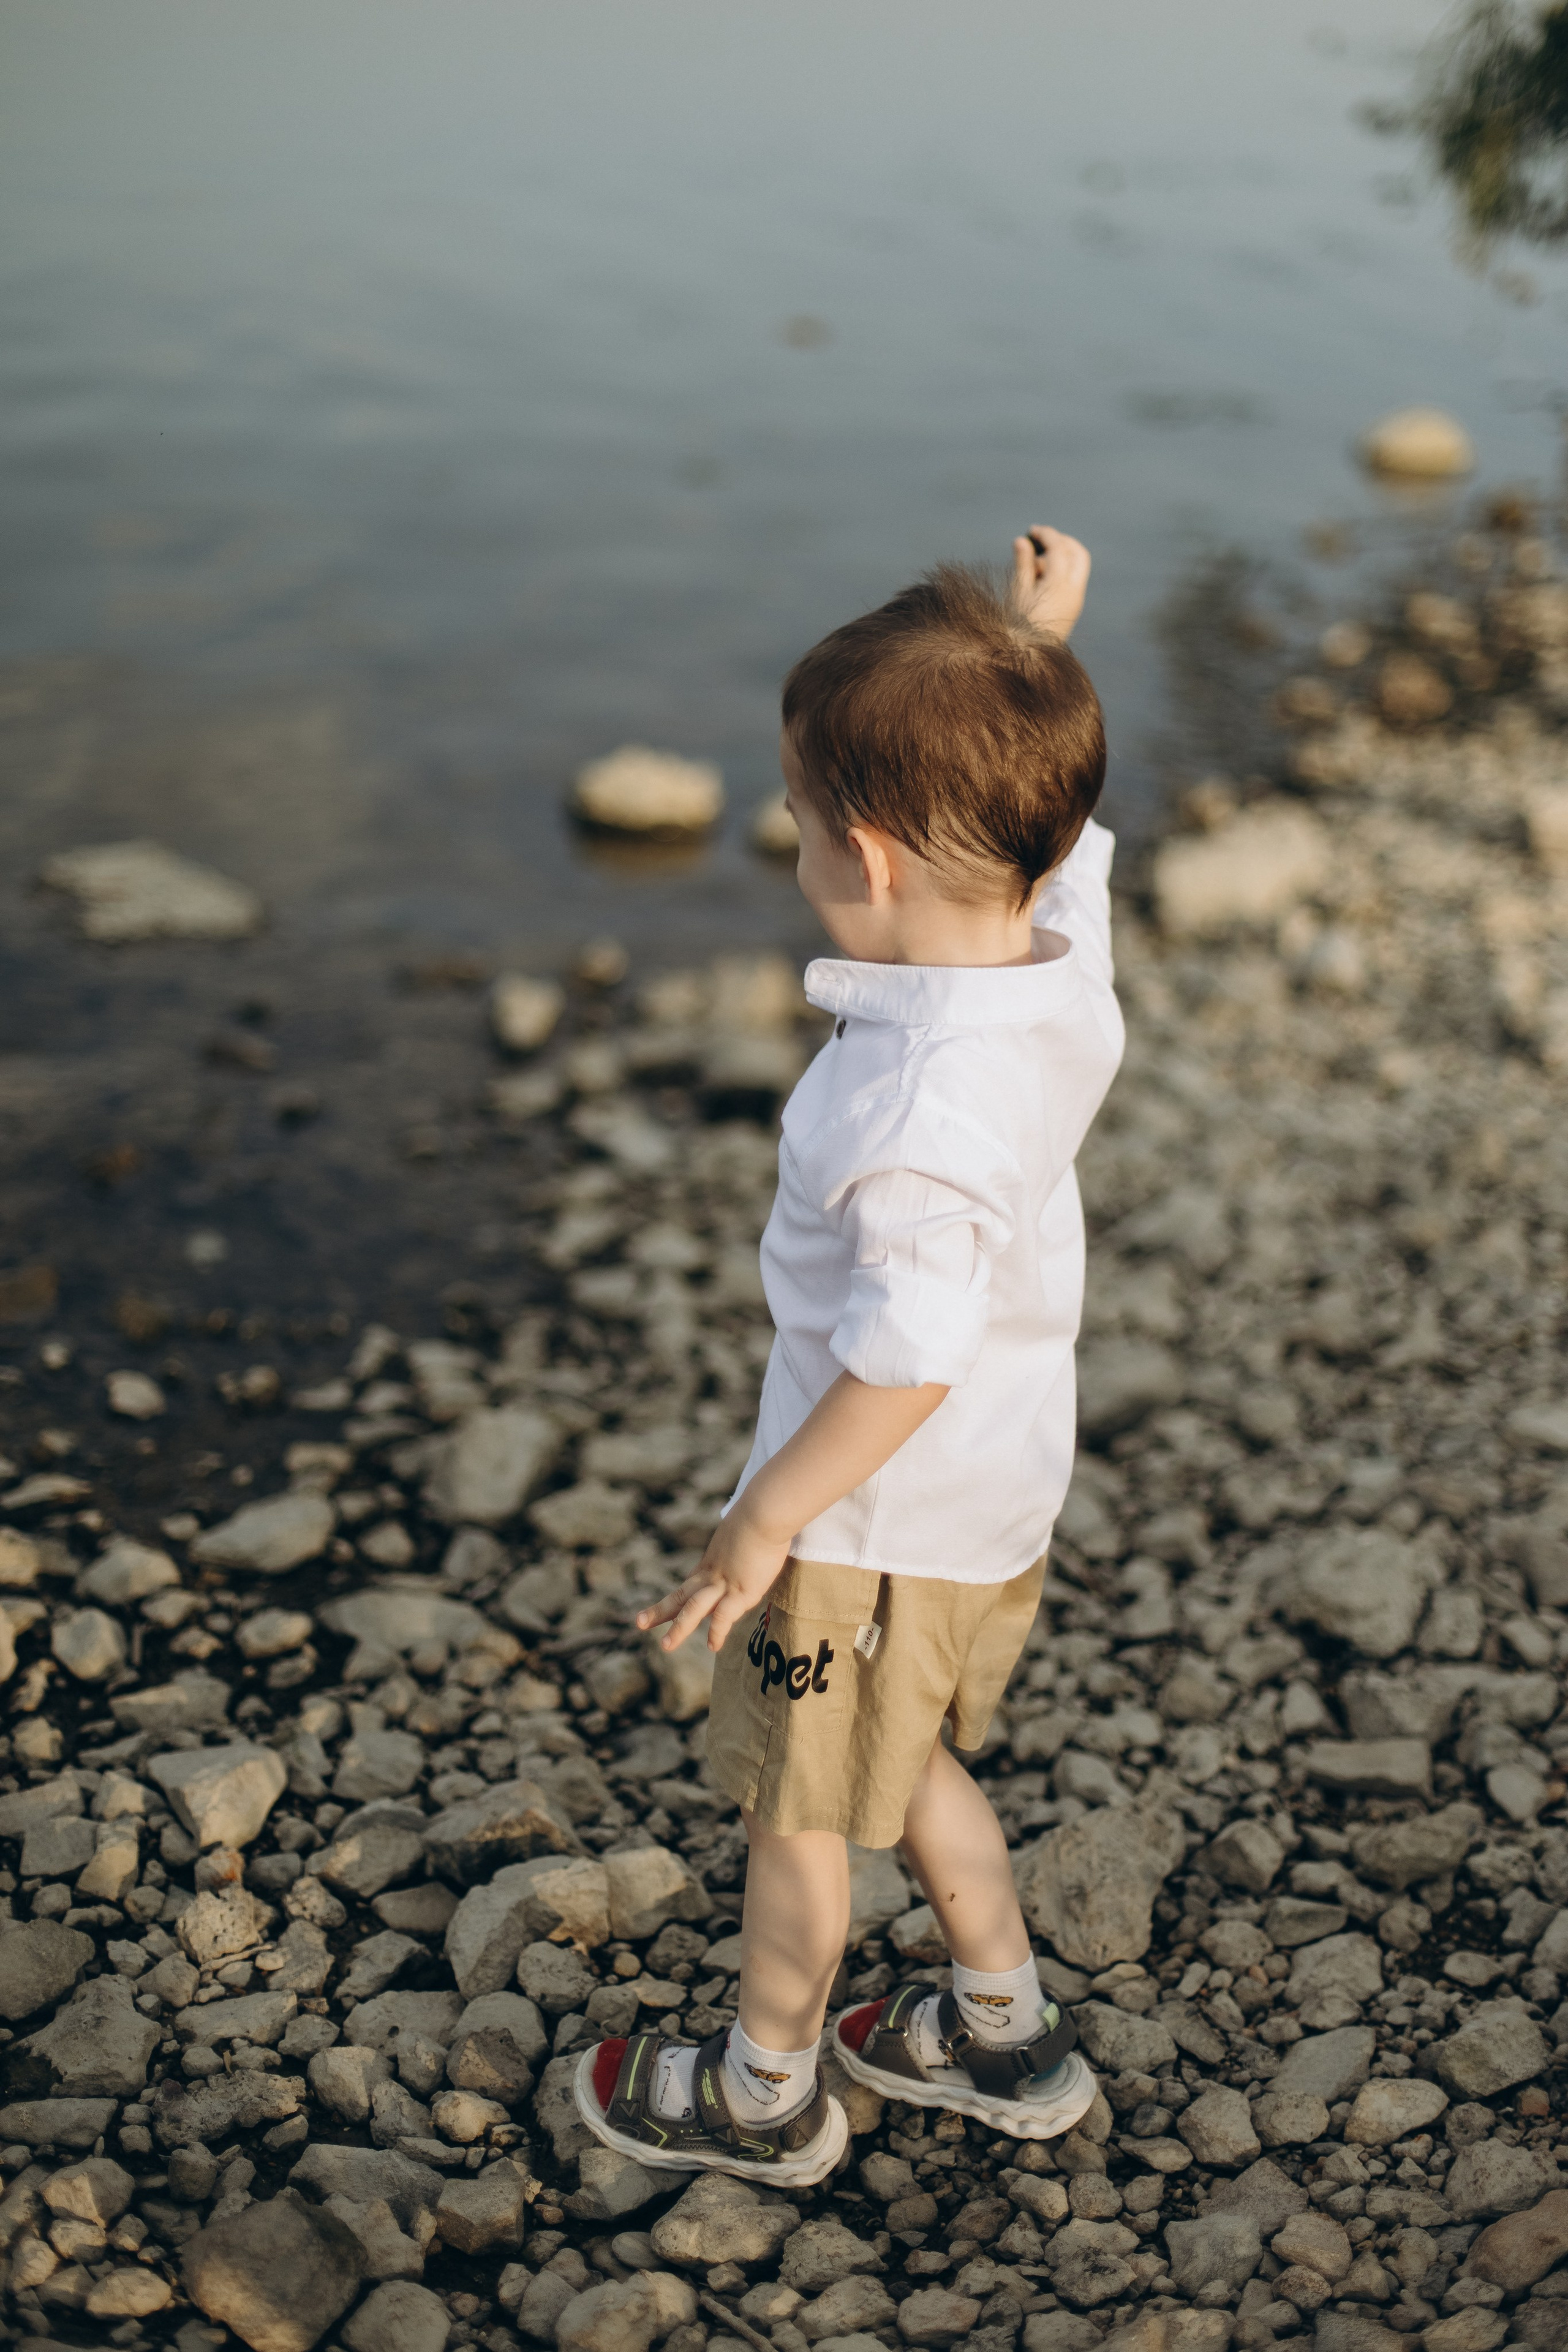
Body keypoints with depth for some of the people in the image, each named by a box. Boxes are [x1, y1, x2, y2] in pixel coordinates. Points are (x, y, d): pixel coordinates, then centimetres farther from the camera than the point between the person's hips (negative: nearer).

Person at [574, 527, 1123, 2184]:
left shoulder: (923, 1113, -36)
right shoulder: (1064, 949, -11)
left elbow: (905, 1361, -33)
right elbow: (1060, 826, 13)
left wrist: (763, 1524, -22)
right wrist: (1036, 653, 10)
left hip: (879, 1518, -8)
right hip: (998, 1490, 9)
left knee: (796, 1806, 15)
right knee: (905, 1764, 29)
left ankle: (766, 2094, 38)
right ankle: (1006, 2033, 45)